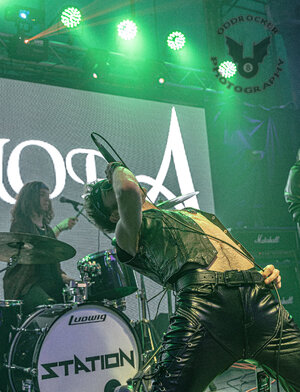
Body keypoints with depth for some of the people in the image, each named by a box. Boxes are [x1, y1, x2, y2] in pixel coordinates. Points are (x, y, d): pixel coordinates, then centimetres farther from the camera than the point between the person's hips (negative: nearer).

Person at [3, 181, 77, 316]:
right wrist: (59, 228, -17)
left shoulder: (46, 227, 22)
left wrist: (62, 275, 5)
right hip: (24, 285, -7)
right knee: (49, 305, -35)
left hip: (49, 282, 7)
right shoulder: (20, 224, 0)